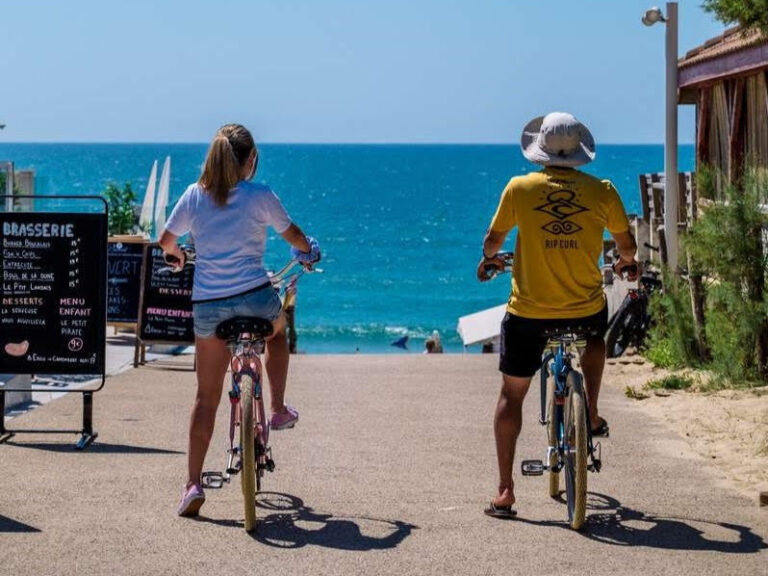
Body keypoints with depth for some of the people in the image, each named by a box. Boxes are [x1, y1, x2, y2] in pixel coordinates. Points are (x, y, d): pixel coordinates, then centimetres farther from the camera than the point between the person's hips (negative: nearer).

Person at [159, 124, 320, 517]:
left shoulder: (194, 195, 3)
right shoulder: (259, 197, -2)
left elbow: (166, 241, 13)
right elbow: (294, 236, 12)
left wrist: (175, 255, 37)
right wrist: (308, 252, 35)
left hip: (207, 305, 2)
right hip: (255, 298, -2)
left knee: (206, 397, 9)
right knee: (277, 331, 37)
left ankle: (193, 483, 3)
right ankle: (278, 410, 31)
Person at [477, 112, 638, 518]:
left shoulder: (520, 188, -5)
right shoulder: (601, 191, -4)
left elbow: (493, 238, 8)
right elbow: (626, 244, 10)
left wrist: (489, 258, 31)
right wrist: (627, 263, 33)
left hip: (528, 312, -1)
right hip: (585, 309, 1)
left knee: (512, 394, 12)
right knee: (595, 338, 38)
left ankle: (505, 490, 10)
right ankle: (591, 415, 27)